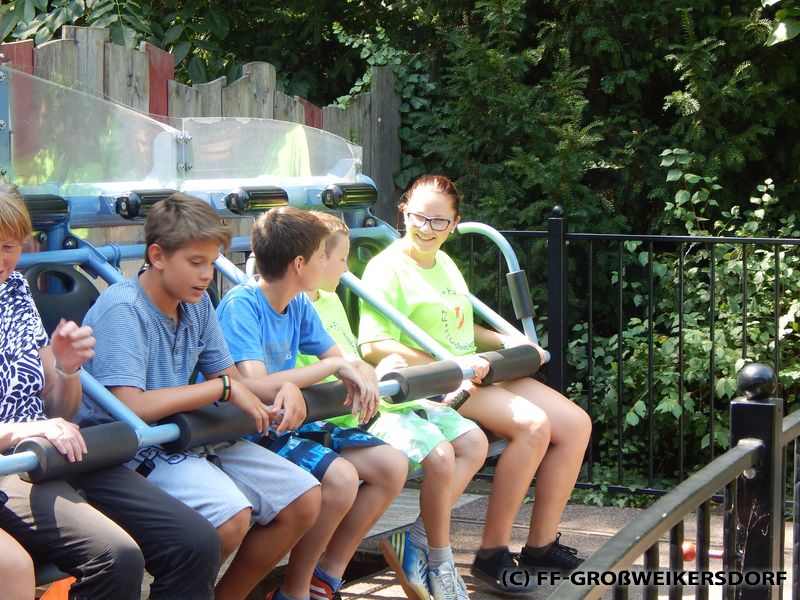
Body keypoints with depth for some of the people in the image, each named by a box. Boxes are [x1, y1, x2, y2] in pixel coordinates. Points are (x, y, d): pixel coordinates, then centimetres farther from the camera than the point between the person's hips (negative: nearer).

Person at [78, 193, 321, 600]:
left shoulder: (197, 303, 9)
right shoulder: (122, 309, -17)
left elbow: (233, 382, 15)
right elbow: (131, 408, -27)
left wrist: (284, 390, -7)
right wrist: (224, 387, -20)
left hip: (191, 438, 9)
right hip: (132, 448, -9)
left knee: (304, 500, -1)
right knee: (231, 515, -32)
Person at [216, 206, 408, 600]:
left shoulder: (298, 304, 7)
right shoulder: (241, 305, -19)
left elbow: (341, 360, 13)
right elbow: (255, 386, -31)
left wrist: (361, 375, -13)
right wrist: (334, 366, -24)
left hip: (292, 421, 9)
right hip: (250, 431, -9)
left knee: (391, 467, -2)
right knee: (340, 476, -29)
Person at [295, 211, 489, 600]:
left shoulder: (331, 300, 19)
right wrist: (373, 376, -17)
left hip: (380, 397, 10)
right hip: (356, 415, -10)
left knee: (474, 442, 0)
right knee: (439, 454, -28)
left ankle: (414, 539, -3)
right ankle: (439, 562, -9)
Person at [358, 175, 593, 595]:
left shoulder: (444, 263, 18)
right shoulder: (387, 268, -10)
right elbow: (373, 346, -21)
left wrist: (506, 341, 14)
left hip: (475, 373, 9)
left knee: (575, 424, -2)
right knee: (533, 425, -29)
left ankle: (541, 544, 5)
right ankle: (492, 553, -21)